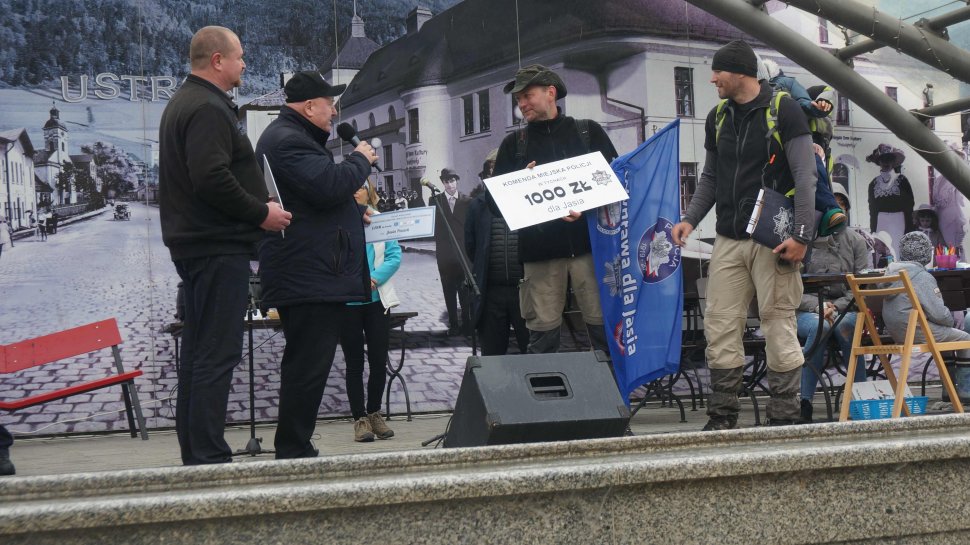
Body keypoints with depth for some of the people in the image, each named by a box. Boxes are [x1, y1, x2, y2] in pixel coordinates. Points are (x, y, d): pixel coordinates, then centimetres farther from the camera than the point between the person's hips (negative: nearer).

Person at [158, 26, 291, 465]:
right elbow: (212, 179, -26)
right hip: (219, 247, -11)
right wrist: (261, 213, -15)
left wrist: (255, 210, 18)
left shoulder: (182, 103, 19)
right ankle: (209, 459, -8)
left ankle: (194, 455, 20)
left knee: (199, 351, 14)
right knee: (217, 354, -9)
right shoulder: (208, 109, -14)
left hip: (193, 243, 11)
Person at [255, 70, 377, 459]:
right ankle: (294, 452, -6)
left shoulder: (291, 137, 23)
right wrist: (361, 160, -8)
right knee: (309, 365, -10)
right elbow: (329, 186, -24)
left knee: (305, 365, 14)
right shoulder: (288, 141, -13)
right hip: (310, 278, -12)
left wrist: (353, 212, 22)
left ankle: (294, 451, 21)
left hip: (309, 277, 12)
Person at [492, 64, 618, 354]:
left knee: (603, 325, -4)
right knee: (543, 333, -1)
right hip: (539, 251, 1)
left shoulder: (588, 132, 11)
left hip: (588, 242, -1)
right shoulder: (514, 144, 15)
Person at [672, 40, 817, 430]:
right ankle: (722, 419, 11)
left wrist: (802, 235, -16)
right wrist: (690, 219, 5)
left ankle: (783, 419, 7)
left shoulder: (784, 110, -5)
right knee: (720, 328, 3)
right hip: (728, 240, 6)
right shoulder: (717, 117, 14)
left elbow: (805, 175, -9)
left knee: (779, 327, -2)